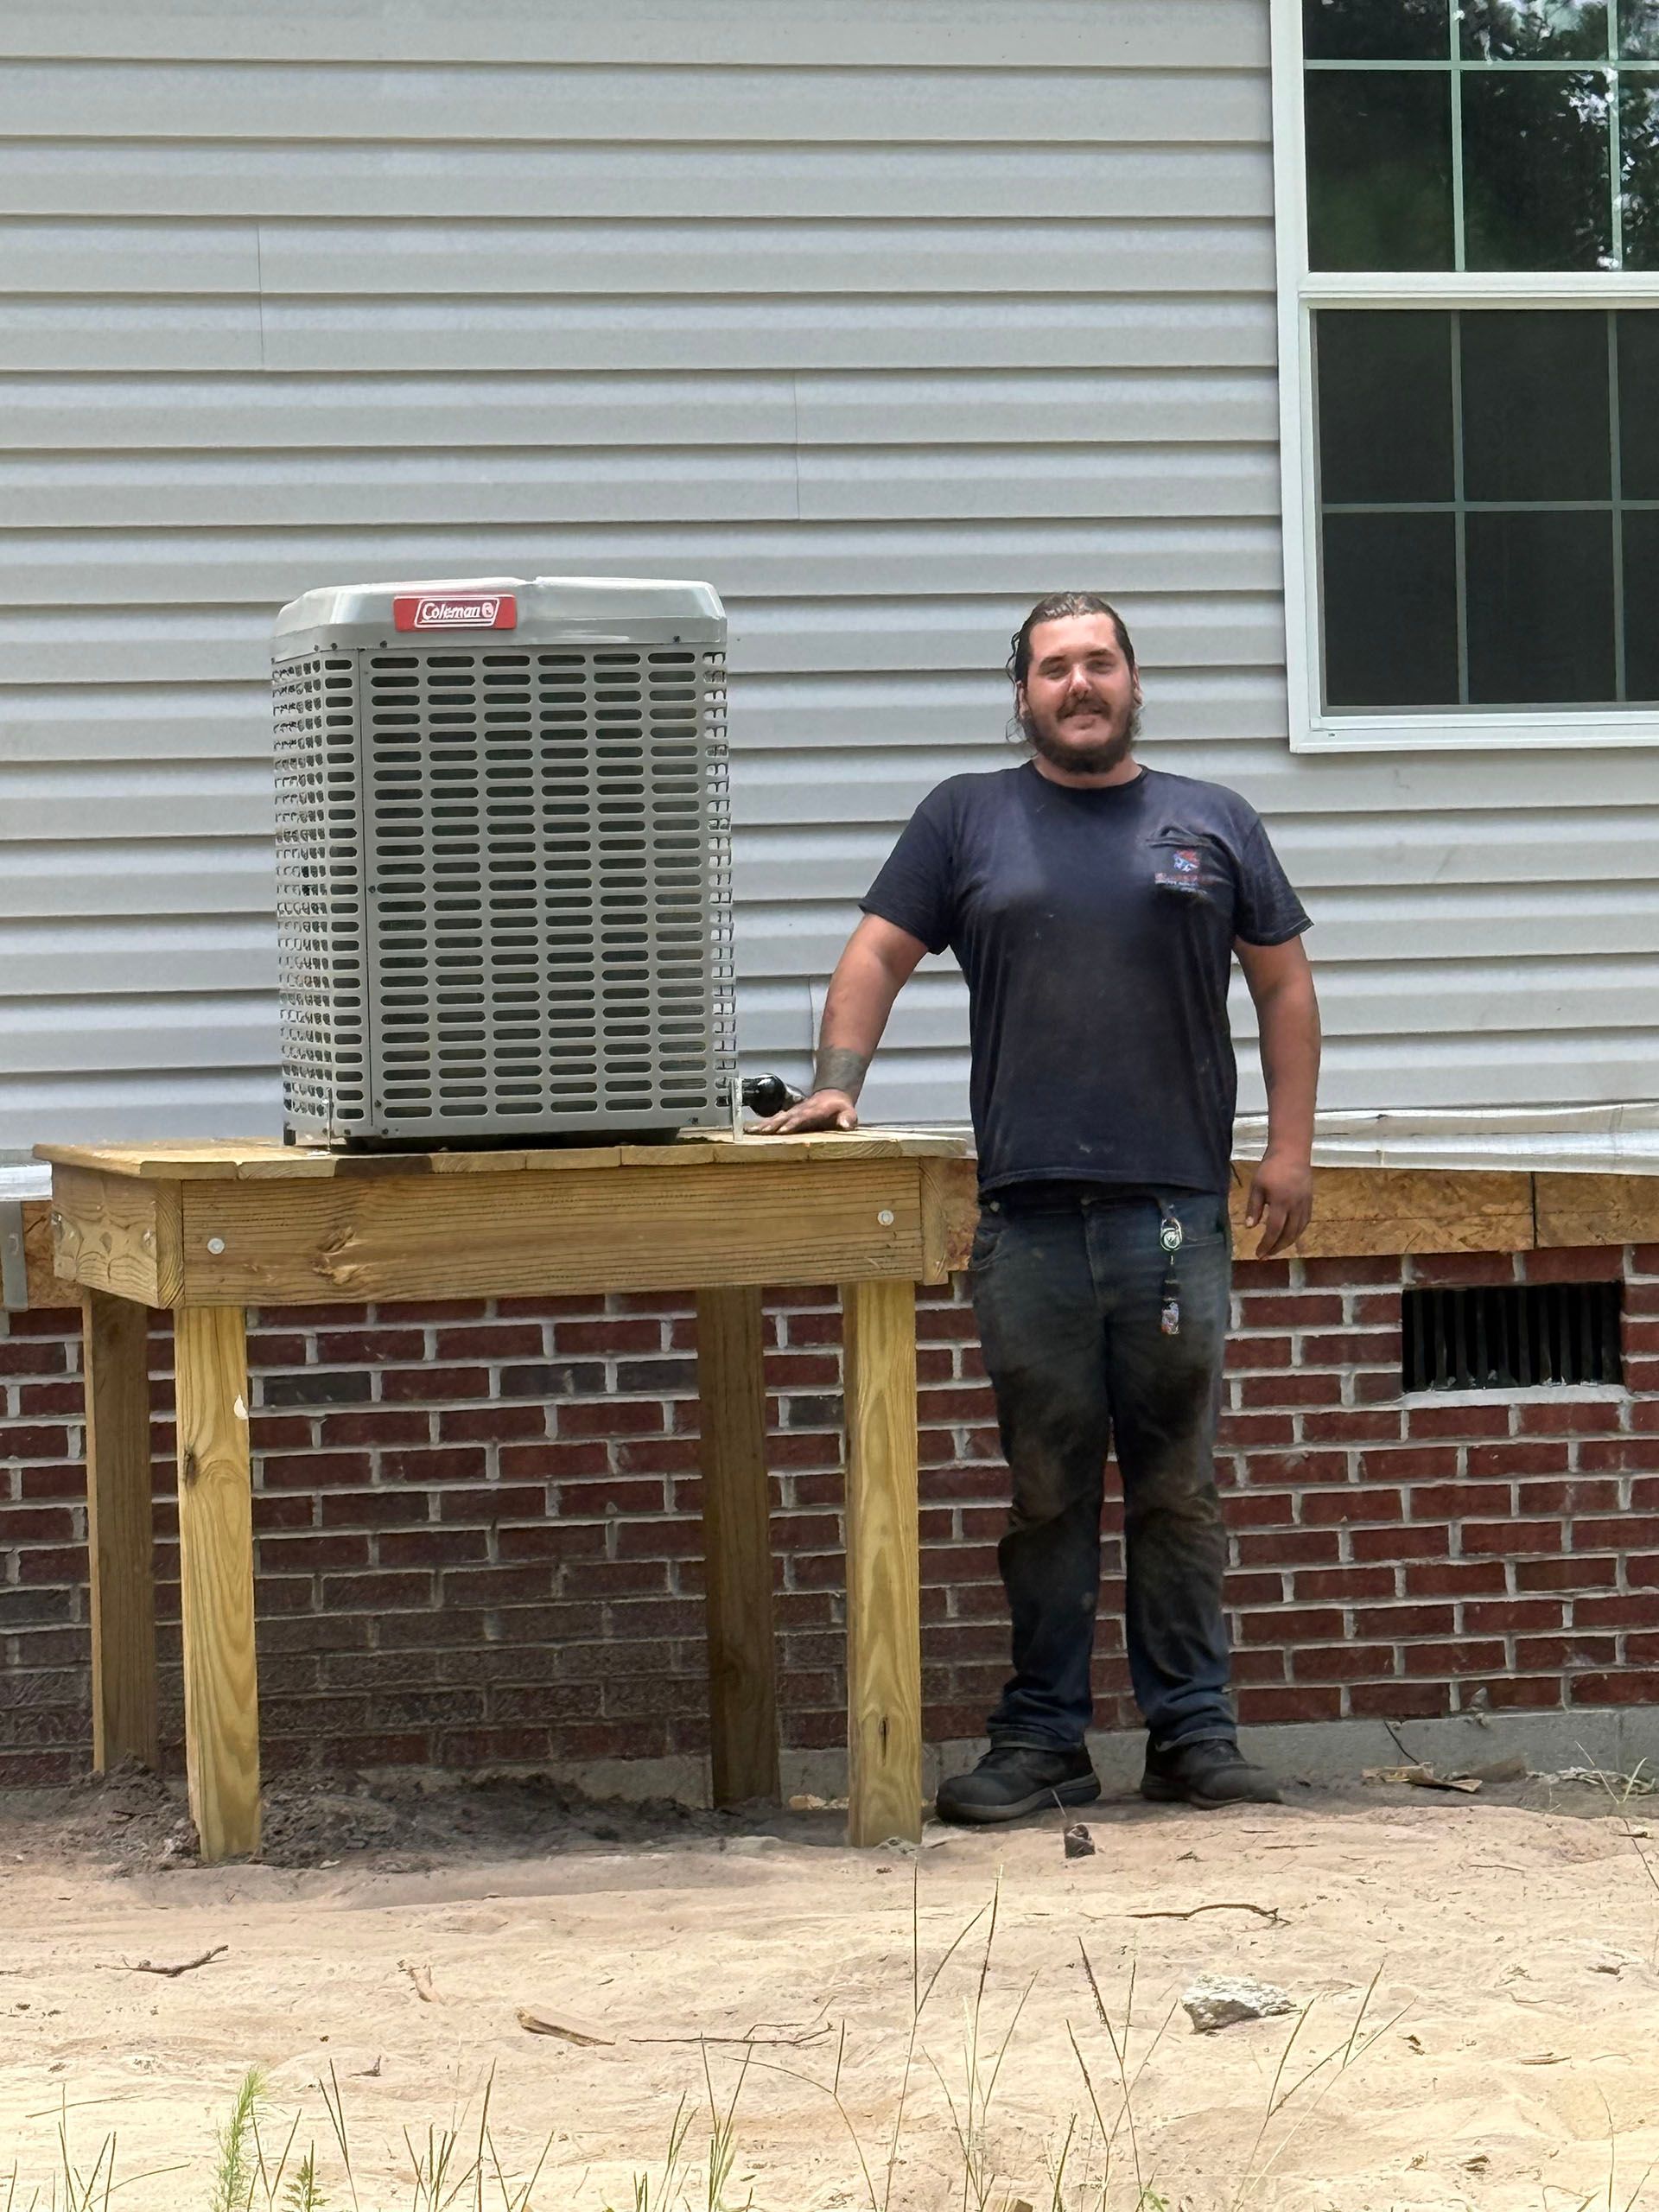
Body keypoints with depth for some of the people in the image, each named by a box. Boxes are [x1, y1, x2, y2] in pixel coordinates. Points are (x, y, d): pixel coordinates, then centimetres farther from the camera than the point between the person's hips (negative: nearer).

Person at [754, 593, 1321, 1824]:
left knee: (1178, 1489, 4)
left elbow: (1284, 984, 14)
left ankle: (1194, 1733, 10)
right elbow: (880, 955, 9)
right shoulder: (966, 821, 12)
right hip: (1029, 1217, 0)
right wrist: (838, 1084, -7)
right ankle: (1042, 1740, 9)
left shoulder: (1213, 824, 13)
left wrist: (1290, 1147, 6)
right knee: (1046, 1494, 3)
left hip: (1177, 1214, 0)